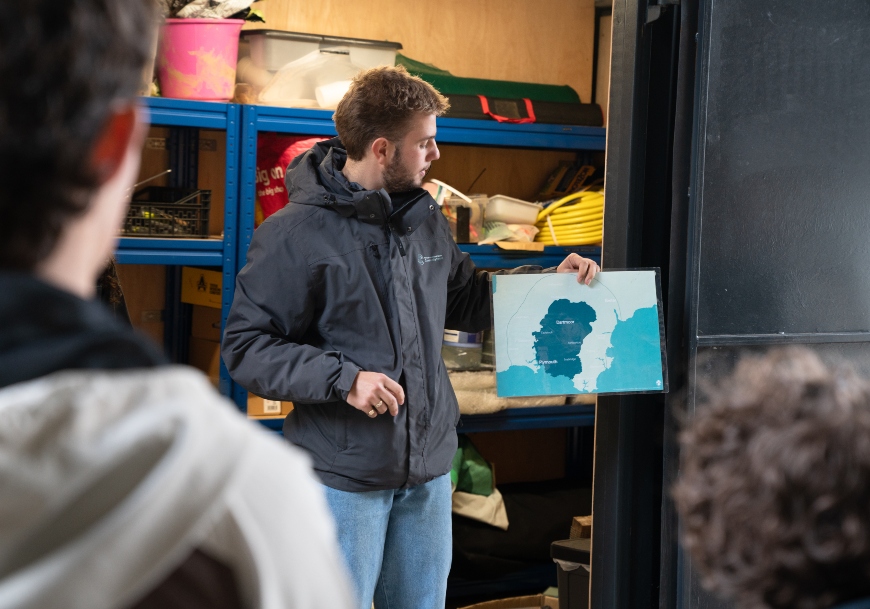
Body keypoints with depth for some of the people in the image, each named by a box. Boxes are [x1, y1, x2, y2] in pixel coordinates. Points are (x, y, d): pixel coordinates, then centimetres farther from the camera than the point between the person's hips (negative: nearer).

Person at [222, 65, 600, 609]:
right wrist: (343, 378, -24)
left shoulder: (428, 220, 8)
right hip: (346, 476, -6)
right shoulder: (296, 233, -13)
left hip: (429, 470, 6)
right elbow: (245, 346, -13)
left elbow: (463, 300, 23)